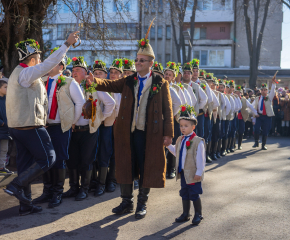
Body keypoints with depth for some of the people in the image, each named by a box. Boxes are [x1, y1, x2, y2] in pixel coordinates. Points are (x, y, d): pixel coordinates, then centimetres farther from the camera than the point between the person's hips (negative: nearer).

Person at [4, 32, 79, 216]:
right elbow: (49, 63, -22)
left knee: (26, 164, 12)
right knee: (48, 158, -1)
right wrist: (68, 44, -20)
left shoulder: (19, 73, 17)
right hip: (31, 126, -10)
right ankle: (17, 185, -5)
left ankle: (25, 205, 18)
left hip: (17, 126, 10)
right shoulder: (26, 73, -13)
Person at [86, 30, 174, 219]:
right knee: (126, 167, 9)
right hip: (127, 132, 3)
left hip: (149, 133, -3)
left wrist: (168, 133, -5)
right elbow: (111, 85, -6)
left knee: (146, 168, 5)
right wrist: (95, 81, -26)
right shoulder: (128, 81, 10)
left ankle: (142, 204, 20)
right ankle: (127, 202, 24)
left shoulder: (161, 84, 1)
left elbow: (168, 110, 0)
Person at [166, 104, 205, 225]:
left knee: (194, 194, 3)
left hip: (193, 174, -7)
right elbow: (177, 153, 19)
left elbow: (200, 159, -15)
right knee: (184, 194, 15)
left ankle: (198, 214, 20)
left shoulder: (198, 141, -15)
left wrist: (199, 172, -16)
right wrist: (168, 145, 10)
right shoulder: (180, 140, 8)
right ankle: (185, 214, 28)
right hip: (183, 173, 7)